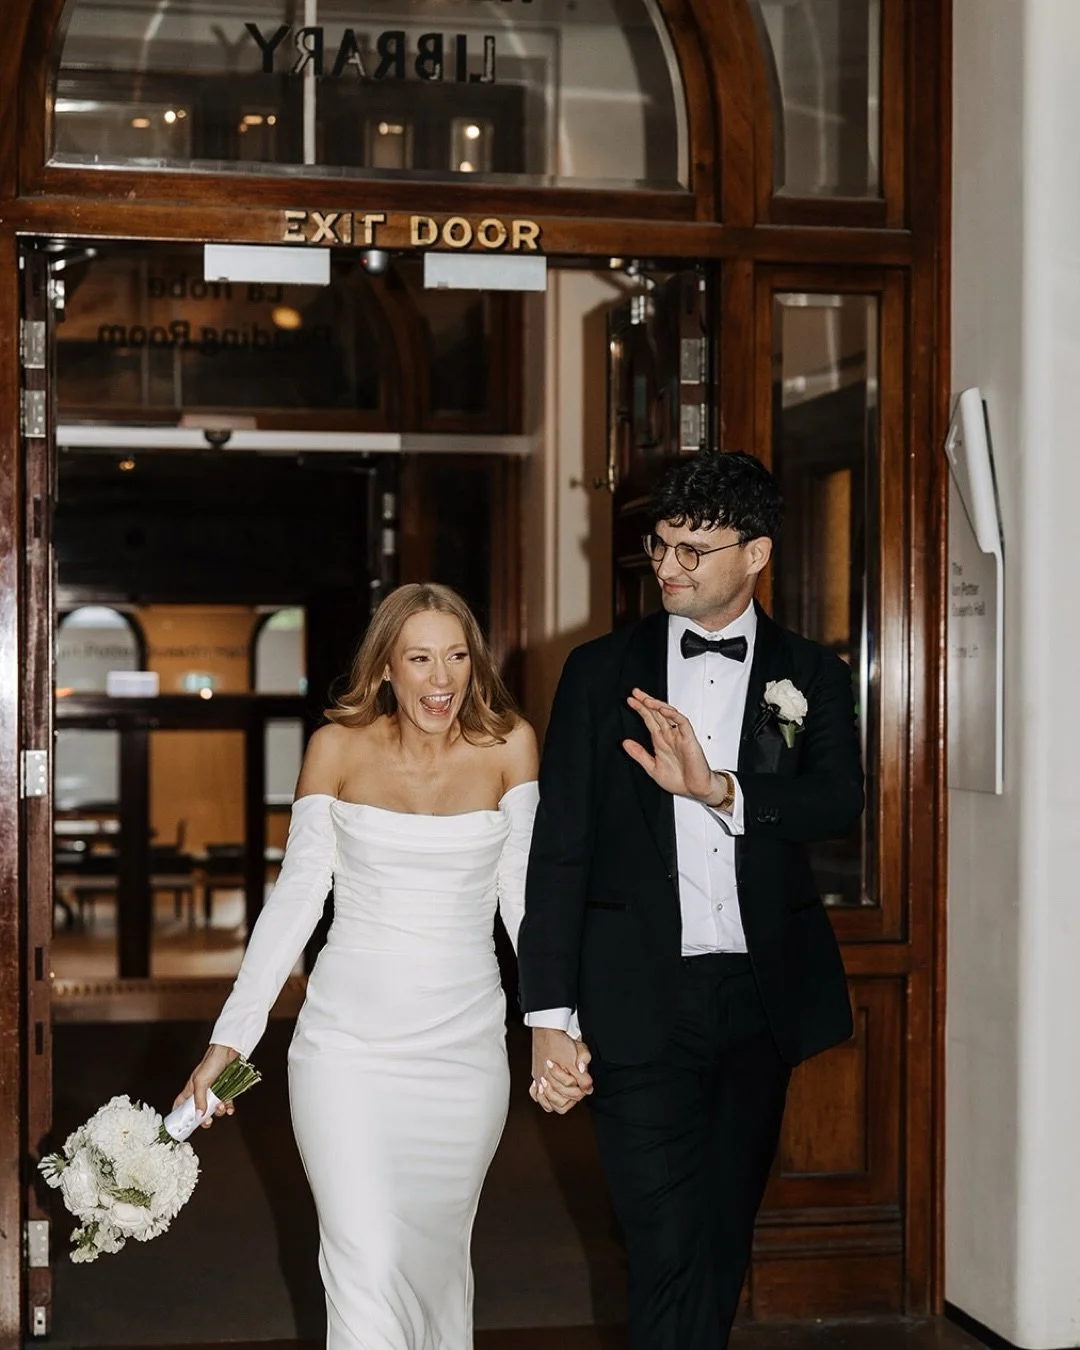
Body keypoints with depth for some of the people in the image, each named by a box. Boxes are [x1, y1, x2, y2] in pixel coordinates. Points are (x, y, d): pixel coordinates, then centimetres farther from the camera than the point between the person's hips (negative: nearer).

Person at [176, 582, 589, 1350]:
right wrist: (230, 1039, -5)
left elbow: (524, 898, 3)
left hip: (467, 1047, 1)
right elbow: (297, 897, 0)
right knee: (368, 1268, -11)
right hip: (349, 1043, -1)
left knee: (438, 1255, 13)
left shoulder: (508, 747, 0)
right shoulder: (338, 748, -1)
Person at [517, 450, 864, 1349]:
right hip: (642, 998, -2)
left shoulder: (811, 676, 6)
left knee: (725, 1231, 14)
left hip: (762, 998, 2)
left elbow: (840, 803, -10)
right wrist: (549, 1012, -4)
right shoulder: (603, 671, 3)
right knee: (667, 1246, -5)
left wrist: (718, 789, -27)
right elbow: (559, 847, 1)